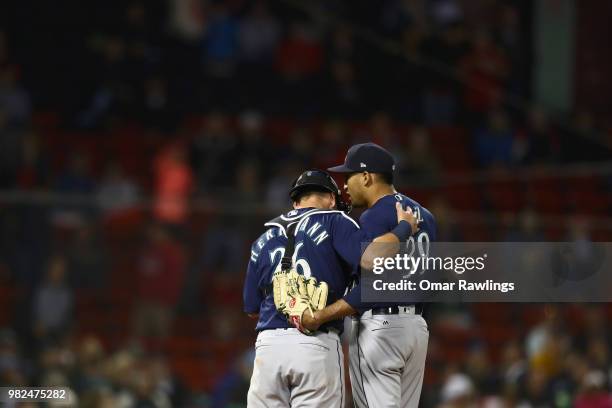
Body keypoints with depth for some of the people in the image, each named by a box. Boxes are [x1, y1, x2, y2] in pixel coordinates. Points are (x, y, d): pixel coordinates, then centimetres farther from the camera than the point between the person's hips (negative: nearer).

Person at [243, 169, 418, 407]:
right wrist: (405, 227, 0)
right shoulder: (333, 223, 4)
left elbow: (252, 309, 19)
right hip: (316, 344, -4)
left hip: (268, 344, 4)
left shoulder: (264, 240, 19)